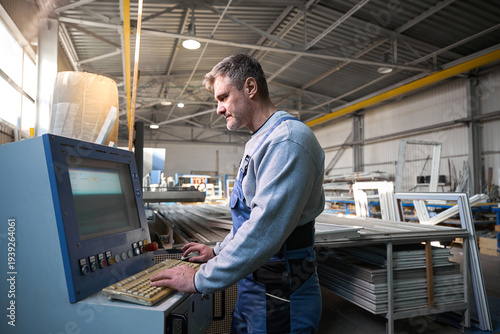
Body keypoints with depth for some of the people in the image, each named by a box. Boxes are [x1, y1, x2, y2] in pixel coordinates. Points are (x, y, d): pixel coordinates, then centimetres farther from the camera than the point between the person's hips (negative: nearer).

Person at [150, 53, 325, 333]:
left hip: (279, 298, -9)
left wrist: (201, 280, -22)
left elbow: (265, 229, -29)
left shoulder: (287, 141, -22)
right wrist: (218, 251, 17)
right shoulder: (261, 142, 13)